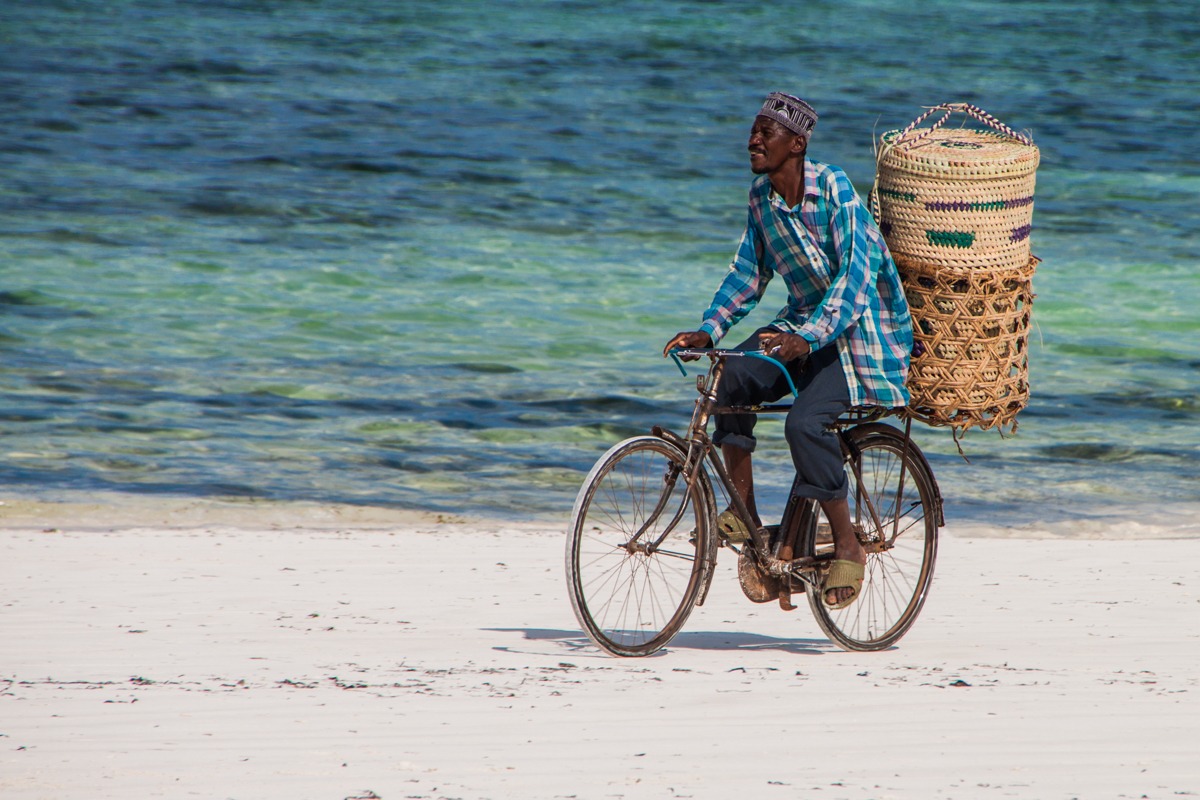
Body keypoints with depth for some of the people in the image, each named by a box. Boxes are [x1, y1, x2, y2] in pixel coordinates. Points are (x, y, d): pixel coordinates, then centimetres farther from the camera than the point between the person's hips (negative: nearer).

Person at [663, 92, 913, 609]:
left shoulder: (834, 189, -19)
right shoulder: (761, 194, 3)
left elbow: (856, 275, -27)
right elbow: (748, 274, 10)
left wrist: (808, 337, -39)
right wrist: (708, 330, -6)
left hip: (859, 327, -6)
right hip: (802, 321, 6)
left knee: (805, 422, -27)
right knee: (730, 378, -21)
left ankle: (848, 546, -12)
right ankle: (743, 513, -12)